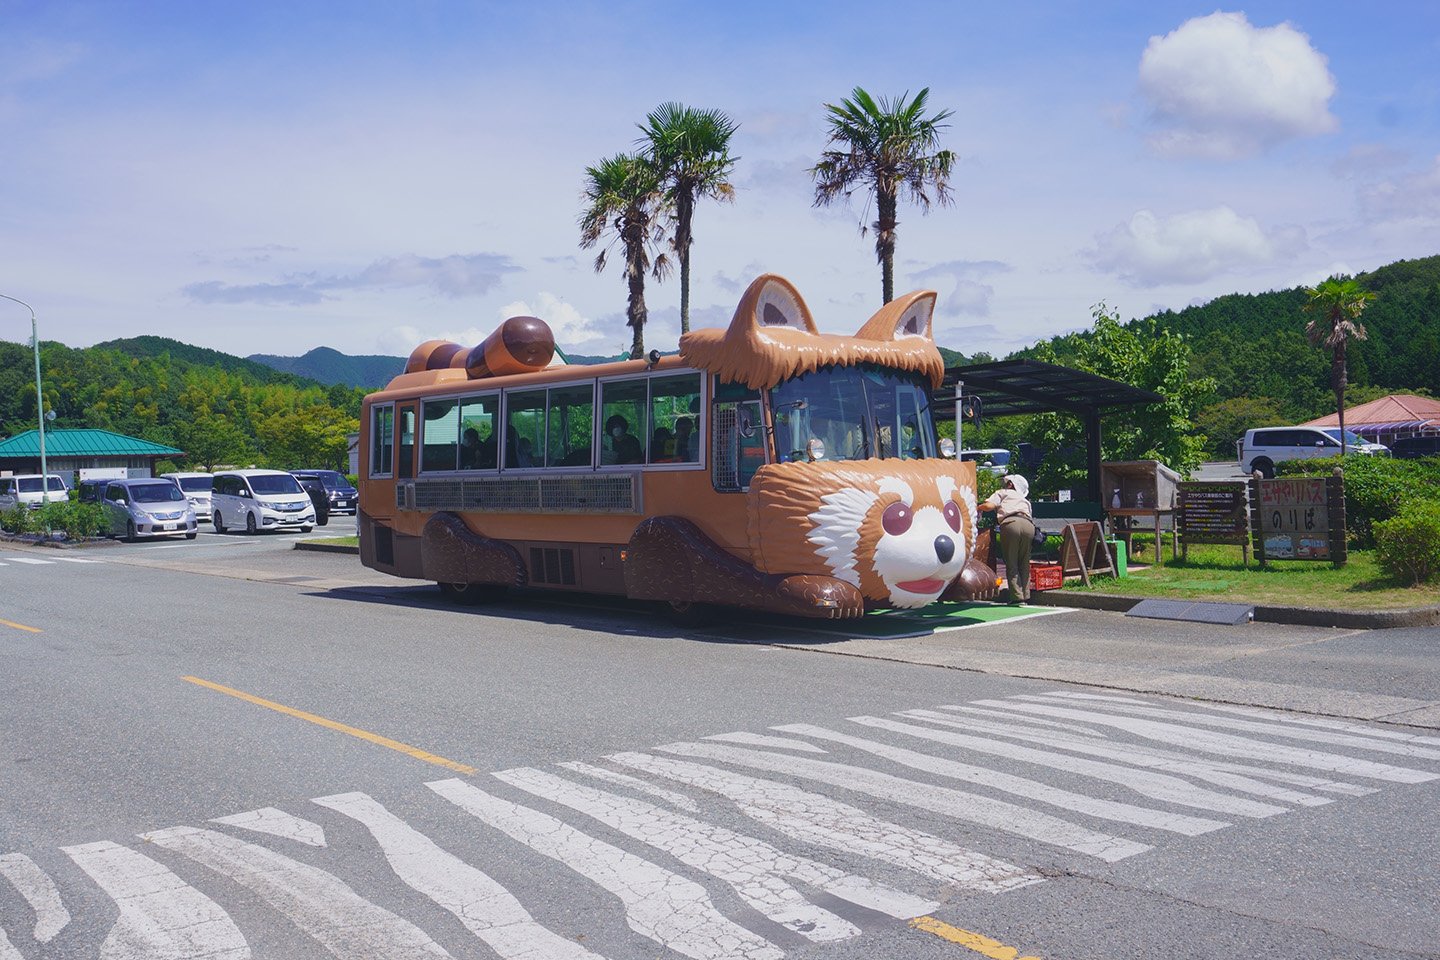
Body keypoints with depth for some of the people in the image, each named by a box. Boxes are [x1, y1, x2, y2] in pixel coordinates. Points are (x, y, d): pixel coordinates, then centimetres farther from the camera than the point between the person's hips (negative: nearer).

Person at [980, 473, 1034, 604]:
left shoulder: (1001, 493, 23)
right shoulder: (1025, 500, 38)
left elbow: (989, 506, 7)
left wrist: (977, 507, 23)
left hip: (1010, 523, -4)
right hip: (1028, 524, 4)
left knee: (1011, 564, 0)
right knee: (1024, 563, 13)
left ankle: (1017, 598, -6)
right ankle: (1026, 597, 7)